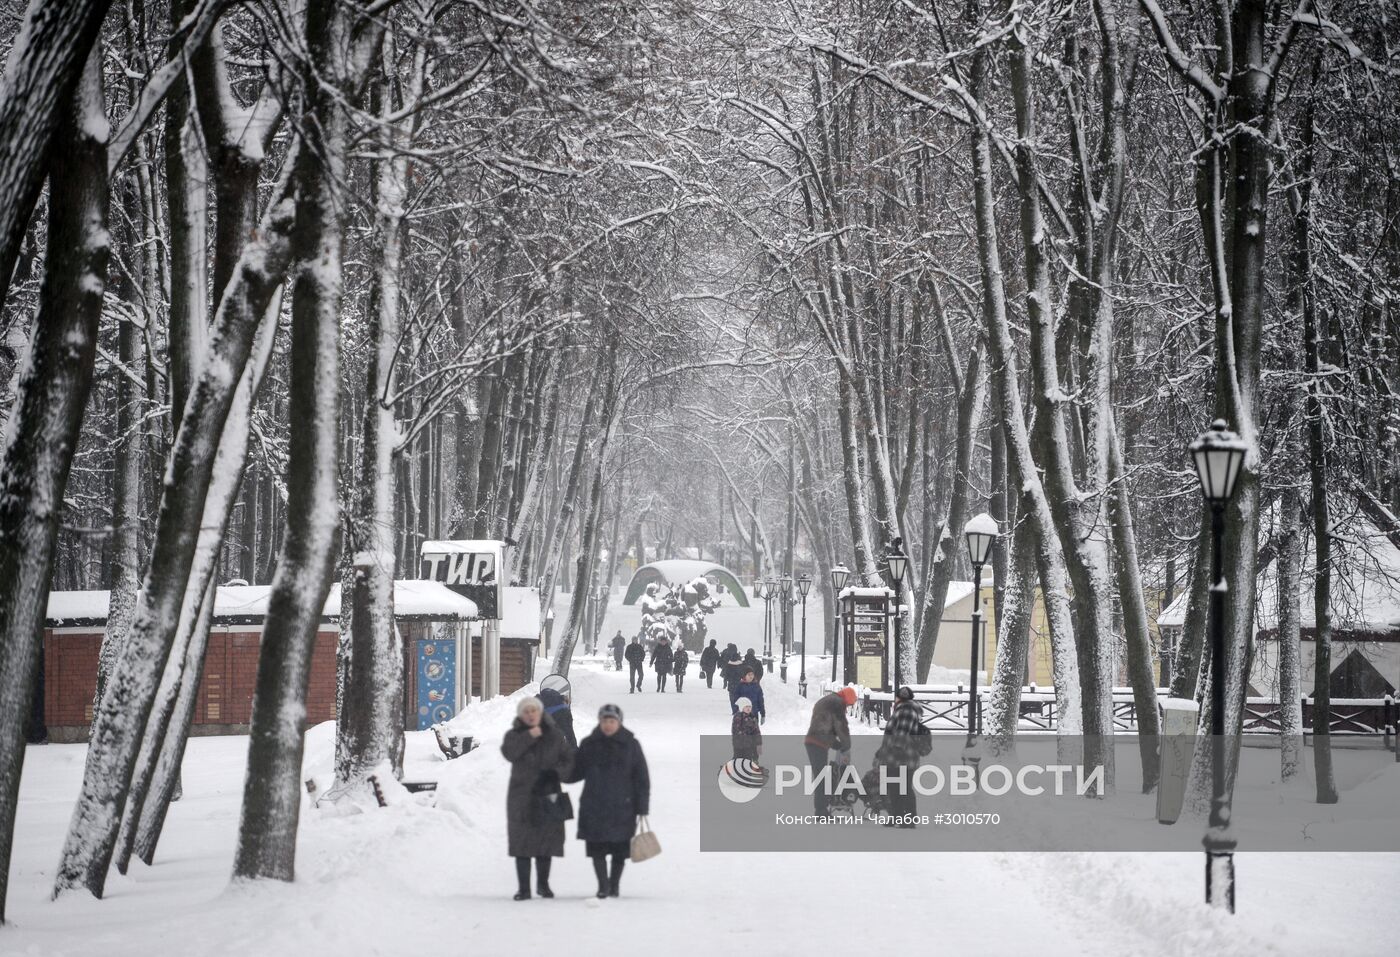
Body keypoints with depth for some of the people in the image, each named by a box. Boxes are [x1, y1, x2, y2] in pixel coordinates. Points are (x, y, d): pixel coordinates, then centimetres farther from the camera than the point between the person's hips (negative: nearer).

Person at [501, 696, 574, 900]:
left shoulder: (553, 736, 6)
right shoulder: (515, 735, 2)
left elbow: (568, 758, 7)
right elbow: (509, 753, -19)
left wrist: (556, 773, -11)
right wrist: (529, 736, -24)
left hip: (547, 795, 1)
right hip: (522, 797, -1)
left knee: (546, 841, 6)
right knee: (523, 842, -3)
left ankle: (543, 883, 22)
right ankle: (524, 888, 1)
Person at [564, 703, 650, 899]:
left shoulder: (630, 745, -1)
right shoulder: (589, 745, 4)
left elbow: (642, 778, 1)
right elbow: (576, 772, 11)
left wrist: (642, 808, -3)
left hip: (622, 808, -1)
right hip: (594, 808, 1)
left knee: (619, 850, 6)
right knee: (597, 849, -3)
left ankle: (614, 885, 20)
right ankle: (603, 885, 6)